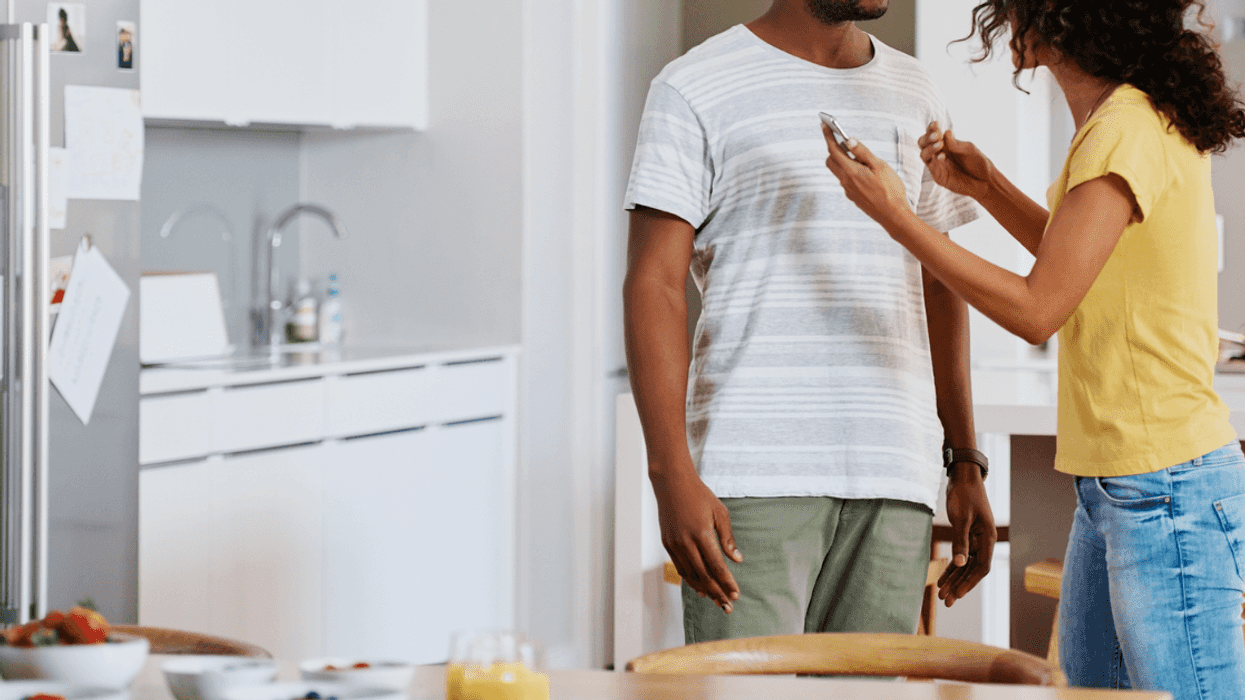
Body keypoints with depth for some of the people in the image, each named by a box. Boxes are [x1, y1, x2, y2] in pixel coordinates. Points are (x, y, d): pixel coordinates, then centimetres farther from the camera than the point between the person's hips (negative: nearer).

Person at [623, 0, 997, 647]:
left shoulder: (913, 96, 18)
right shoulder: (695, 89, 1)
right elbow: (654, 285, -5)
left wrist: (966, 464, 15)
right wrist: (672, 476, -15)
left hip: (894, 479, 5)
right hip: (753, 477, -4)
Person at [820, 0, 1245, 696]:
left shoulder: (1129, 131, -18)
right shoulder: (1152, 119, 13)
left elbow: (1037, 309, -20)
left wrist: (896, 214, -15)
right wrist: (986, 186, 16)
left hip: (1167, 488, -10)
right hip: (1112, 484, 10)